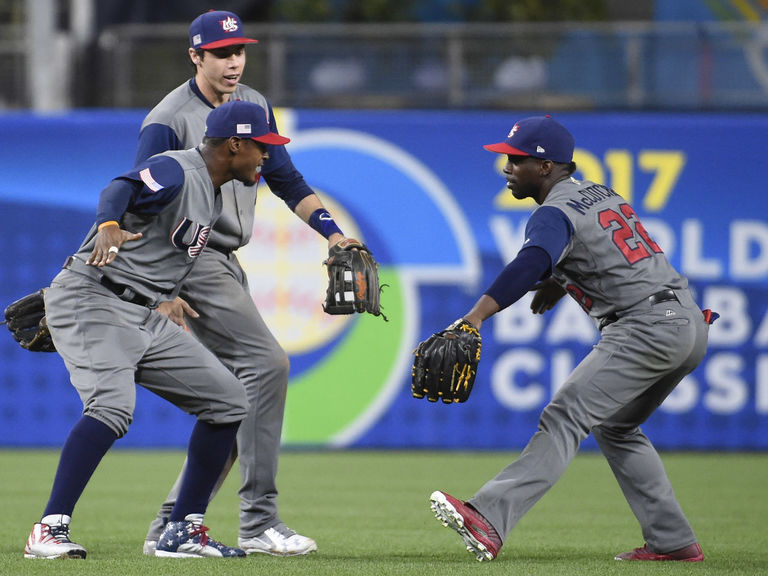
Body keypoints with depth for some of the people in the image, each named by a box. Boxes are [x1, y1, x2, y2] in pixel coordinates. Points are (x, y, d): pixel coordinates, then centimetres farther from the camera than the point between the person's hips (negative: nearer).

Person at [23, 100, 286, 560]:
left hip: (147, 318, 10)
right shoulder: (177, 173, -16)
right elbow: (122, 189, -33)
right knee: (113, 405, -32)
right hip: (93, 303, -10)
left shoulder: (213, 197, 15)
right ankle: (50, 530, -32)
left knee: (228, 400, 7)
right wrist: (108, 226, -53)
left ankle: (184, 530, 11)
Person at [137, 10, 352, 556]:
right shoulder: (169, 121, -12)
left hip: (229, 264, 9)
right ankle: (259, 522, -21)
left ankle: (170, 526, 14)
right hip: (189, 262, -9)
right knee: (266, 361, -21)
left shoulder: (254, 107, 11)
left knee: (239, 403, 7)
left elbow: (285, 178, 16)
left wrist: (333, 232, 2)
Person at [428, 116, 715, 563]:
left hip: (645, 328, -9)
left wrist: (476, 317, -41)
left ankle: (489, 519, -36)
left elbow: (532, 263, -30)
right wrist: (561, 282, 31)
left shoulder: (555, 212, -9)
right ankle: (674, 542, 22)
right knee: (614, 426, 25)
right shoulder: (601, 193, 19)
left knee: (565, 419, -20)